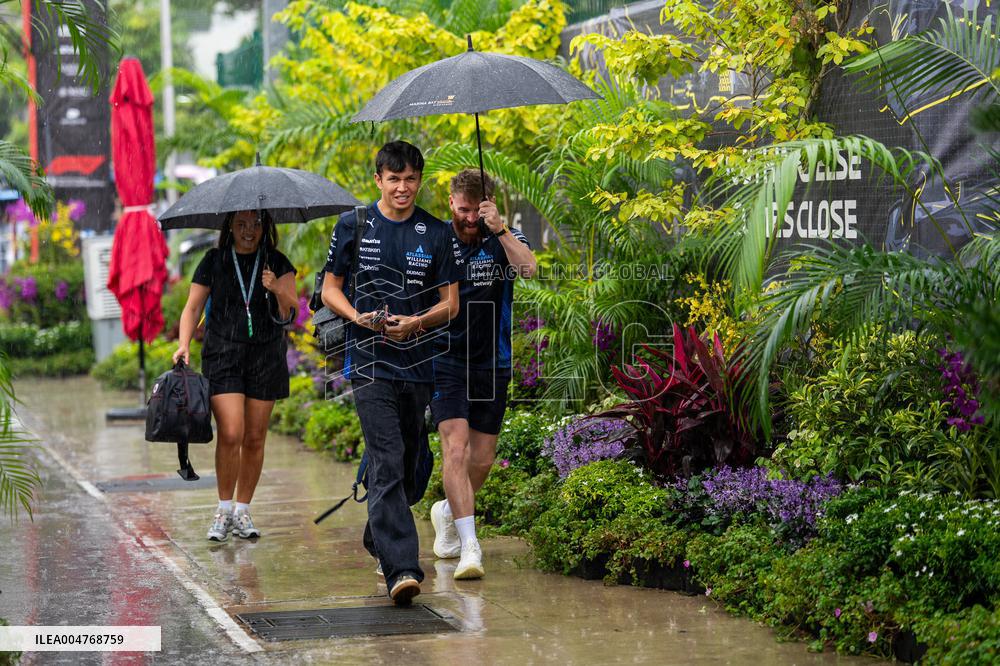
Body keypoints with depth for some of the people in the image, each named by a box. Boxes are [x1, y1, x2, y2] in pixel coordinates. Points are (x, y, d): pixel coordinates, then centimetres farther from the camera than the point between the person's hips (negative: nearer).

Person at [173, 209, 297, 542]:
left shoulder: (277, 263, 5)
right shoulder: (214, 261, 4)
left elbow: (291, 311, -3)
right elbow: (192, 308, 6)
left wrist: (278, 291, -23)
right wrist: (184, 343, -9)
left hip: (266, 356, 1)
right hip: (223, 355, -1)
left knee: (254, 438, 4)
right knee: (230, 434, -14)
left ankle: (243, 511, 16)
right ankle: (224, 509, 2)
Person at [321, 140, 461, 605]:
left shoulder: (436, 234, 6)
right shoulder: (353, 227, 3)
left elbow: (450, 304, 7)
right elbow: (330, 289, 8)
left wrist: (415, 323, -13)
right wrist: (358, 317, -12)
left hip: (418, 365, 3)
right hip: (370, 362, -3)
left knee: (407, 463, 13)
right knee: (387, 463, -14)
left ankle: (378, 537, 38)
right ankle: (401, 568, -21)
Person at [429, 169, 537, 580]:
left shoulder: (505, 238, -2)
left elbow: (529, 270, -23)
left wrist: (500, 230, -33)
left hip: (492, 364, 2)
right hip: (445, 361, -2)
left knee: (482, 460, 9)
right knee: (456, 448, -18)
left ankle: (448, 511, 38)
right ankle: (469, 545, -20)